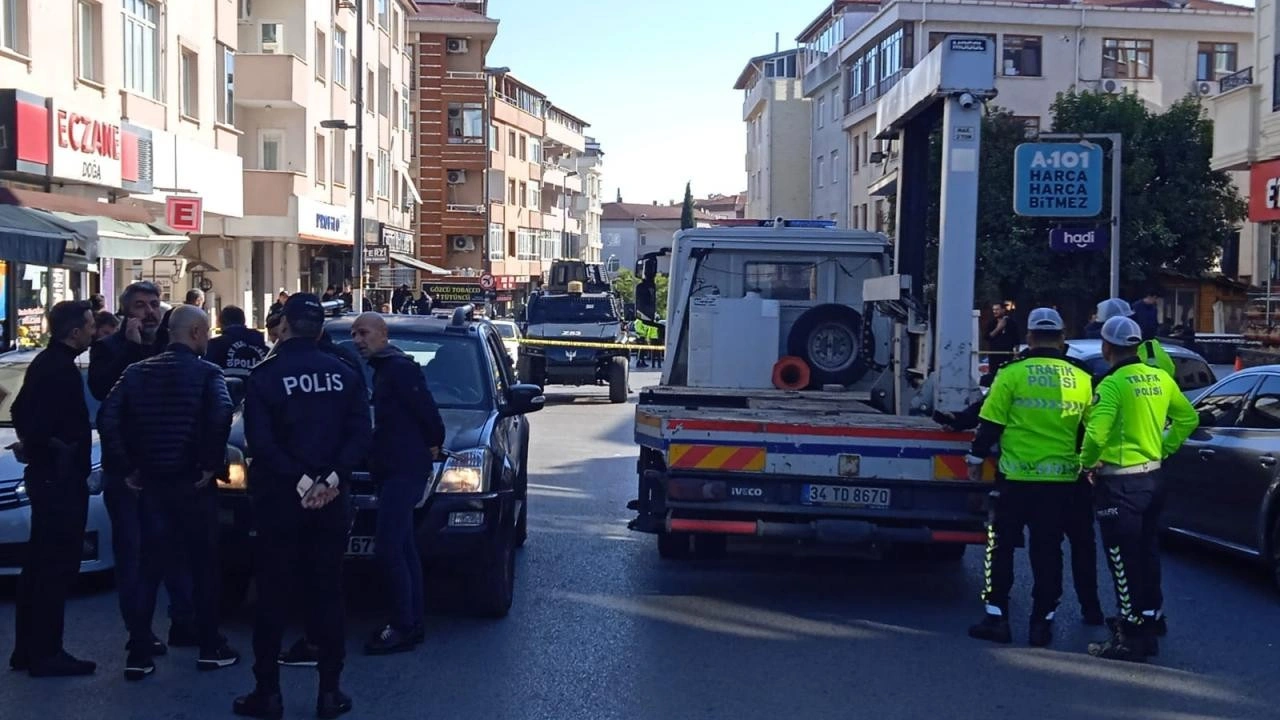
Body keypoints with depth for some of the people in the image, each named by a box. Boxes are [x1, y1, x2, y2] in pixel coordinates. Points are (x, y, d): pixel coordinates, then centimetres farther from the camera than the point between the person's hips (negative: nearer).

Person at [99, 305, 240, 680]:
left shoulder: (138, 371, 6)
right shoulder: (206, 373, -7)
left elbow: (109, 417, -4)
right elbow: (221, 415, -25)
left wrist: (125, 468, 0)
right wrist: (211, 464, -15)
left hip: (150, 482, 4)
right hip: (192, 482, -4)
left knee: (150, 565, 10)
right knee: (205, 564, 9)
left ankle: (139, 654, 7)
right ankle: (211, 648, 15)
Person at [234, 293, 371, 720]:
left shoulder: (264, 376, -7)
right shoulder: (344, 375, 4)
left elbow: (260, 441, -16)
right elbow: (360, 434, -4)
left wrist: (299, 481, -14)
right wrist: (332, 480, -10)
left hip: (279, 501, -3)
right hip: (332, 503, 3)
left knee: (272, 597, 5)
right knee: (328, 596, 8)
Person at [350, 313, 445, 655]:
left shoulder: (399, 368, -14)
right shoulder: (383, 370, 18)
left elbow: (426, 410, -18)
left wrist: (433, 444, -6)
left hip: (404, 470, -11)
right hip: (393, 469, 11)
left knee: (388, 548, -12)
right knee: (404, 548, 13)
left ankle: (403, 627, -7)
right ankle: (412, 623, 20)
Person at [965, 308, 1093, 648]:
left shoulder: (1012, 374, -8)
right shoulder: (1081, 379, 3)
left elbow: (990, 423, -6)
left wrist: (976, 459, 8)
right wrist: (1086, 465, 27)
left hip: (1016, 477, -3)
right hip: (1061, 479, 3)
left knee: (1001, 547, 9)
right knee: (1047, 551, 11)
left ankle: (996, 617, 9)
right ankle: (1042, 621, 14)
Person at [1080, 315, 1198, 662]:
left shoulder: (1113, 384, -19)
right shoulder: (1160, 379, 5)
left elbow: (1096, 434, -28)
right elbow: (1188, 417, 16)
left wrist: (1086, 463, -10)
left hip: (1120, 483, -8)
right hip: (1151, 478, 8)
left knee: (1124, 563, -1)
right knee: (1147, 556, 21)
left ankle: (1132, 638, 4)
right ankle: (1150, 618, 34)